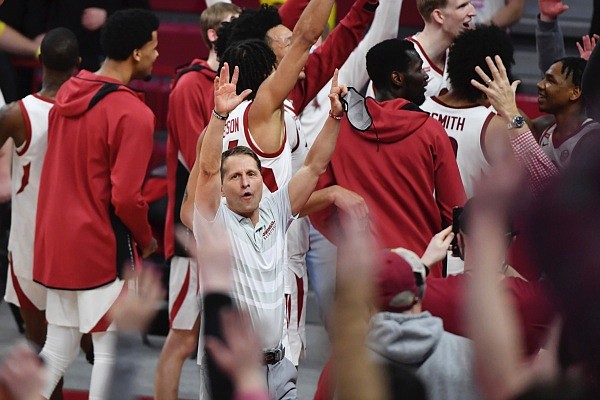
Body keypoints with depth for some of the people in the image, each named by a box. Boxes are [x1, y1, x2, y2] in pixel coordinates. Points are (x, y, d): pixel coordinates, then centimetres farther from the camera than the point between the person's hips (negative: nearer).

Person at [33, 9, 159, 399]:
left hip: (56, 243, 7)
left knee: (59, 348, 14)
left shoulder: (68, 94, 6)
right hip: (105, 249, -7)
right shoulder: (133, 114, -18)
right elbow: (126, 198, -20)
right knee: (111, 350, 2)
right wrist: (146, 240, -3)